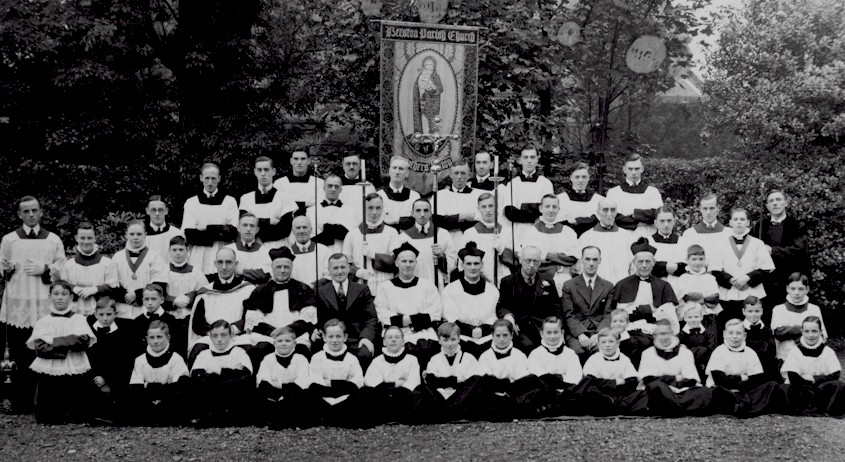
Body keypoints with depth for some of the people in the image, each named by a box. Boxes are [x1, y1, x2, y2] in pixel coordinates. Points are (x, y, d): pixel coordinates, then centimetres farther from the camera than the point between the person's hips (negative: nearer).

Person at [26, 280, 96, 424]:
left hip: (75, 374, 0)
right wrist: (69, 345, -12)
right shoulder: (43, 322, 8)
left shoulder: (79, 319, 8)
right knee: (48, 420, 0)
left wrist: (54, 342, -11)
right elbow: (40, 348, -5)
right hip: (49, 374, 0)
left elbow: (84, 341, -9)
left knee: (76, 418, -1)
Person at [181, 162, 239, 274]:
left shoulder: (229, 201, 9)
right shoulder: (191, 203, 12)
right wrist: (220, 231, -8)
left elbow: (232, 233, -3)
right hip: (198, 258, 1)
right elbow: (188, 234, -2)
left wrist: (205, 229, -8)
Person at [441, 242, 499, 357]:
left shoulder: (492, 290, 18)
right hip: (460, 337, -2)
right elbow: (450, 319, 3)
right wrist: (471, 330, -9)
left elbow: (493, 319, 10)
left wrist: (482, 330, -9)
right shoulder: (450, 290, 10)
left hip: (485, 338, 2)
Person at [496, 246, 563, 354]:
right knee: (527, 345, -33)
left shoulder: (548, 283, 18)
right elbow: (501, 306, 8)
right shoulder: (508, 282, 12)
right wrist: (507, 316, -15)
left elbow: (557, 310, 17)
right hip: (519, 328, -2)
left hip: (543, 327, 2)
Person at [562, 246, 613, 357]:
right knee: (578, 349, -33)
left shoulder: (608, 287, 16)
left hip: (600, 332, 1)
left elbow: (608, 315, 7)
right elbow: (569, 315, 2)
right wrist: (580, 334, -16)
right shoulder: (568, 285, 11)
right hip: (576, 333, -1)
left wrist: (599, 334, -12)